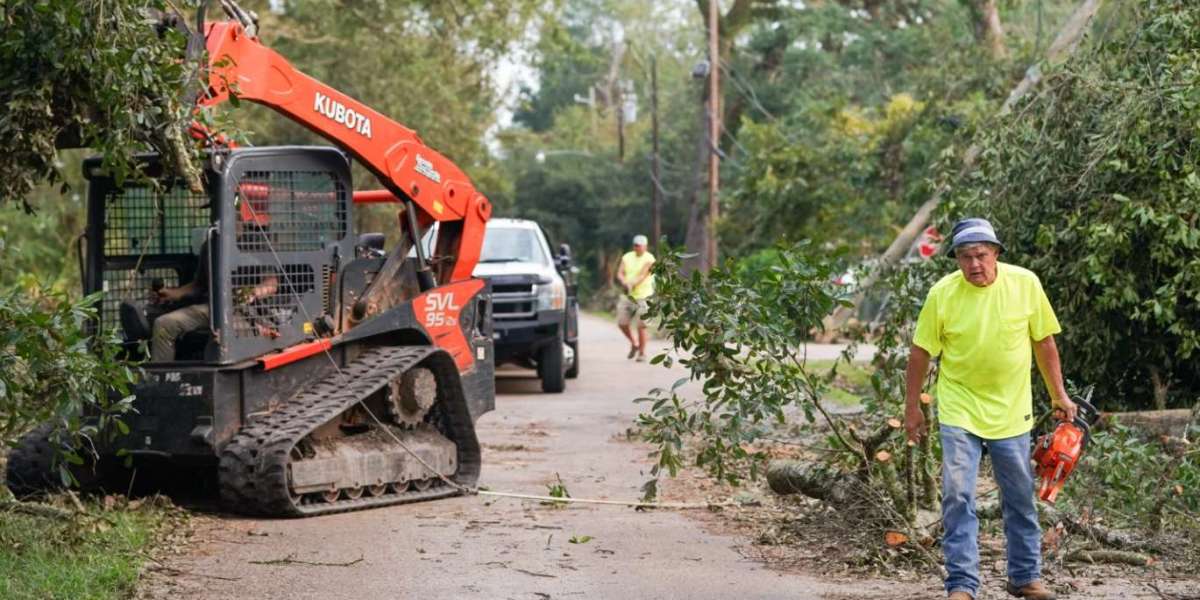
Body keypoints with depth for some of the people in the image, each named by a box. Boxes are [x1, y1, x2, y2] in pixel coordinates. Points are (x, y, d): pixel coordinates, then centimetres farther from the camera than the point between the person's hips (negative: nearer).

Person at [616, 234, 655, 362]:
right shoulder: (627, 257, 10)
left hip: (643, 295, -5)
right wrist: (624, 282, -22)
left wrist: (633, 284, -33)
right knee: (622, 323, 2)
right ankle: (634, 344, 27)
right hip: (627, 295, 5)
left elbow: (644, 274, -17)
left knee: (641, 325, -7)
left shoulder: (648, 259, -5)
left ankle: (642, 353, 4)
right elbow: (620, 273, 0)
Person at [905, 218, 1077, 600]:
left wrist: (1059, 395, 7)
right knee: (958, 499, -7)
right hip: (959, 412, -2)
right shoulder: (942, 294, -12)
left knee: (1021, 500, 12)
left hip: (1011, 412, 2)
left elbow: (1044, 342, 3)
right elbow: (920, 353, -2)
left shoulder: (1025, 284, -8)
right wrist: (912, 408, 2)